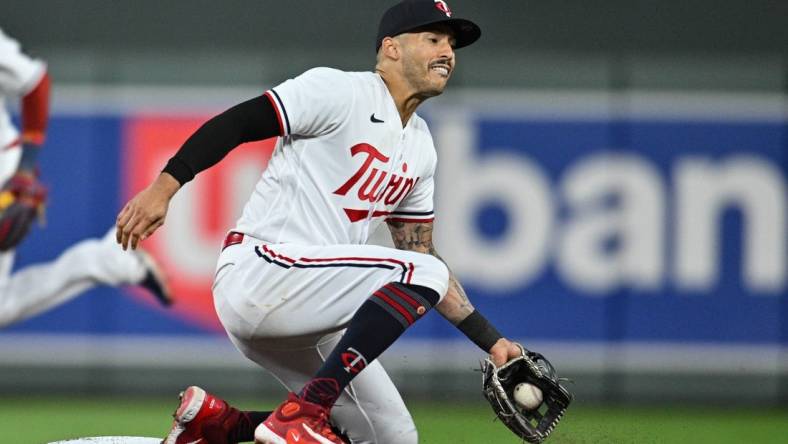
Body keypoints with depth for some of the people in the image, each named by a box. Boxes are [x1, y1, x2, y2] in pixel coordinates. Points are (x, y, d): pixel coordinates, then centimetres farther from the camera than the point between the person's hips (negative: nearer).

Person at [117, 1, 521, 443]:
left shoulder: (420, 148, 17)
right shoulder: (339, 92, -8)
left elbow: (421, 254, 21)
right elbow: (235, 123, -14)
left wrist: (491, 340, 15)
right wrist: (163, 187, -26)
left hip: (309, 304, 9)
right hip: (260, 271, -9)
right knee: (423, 272, -23)